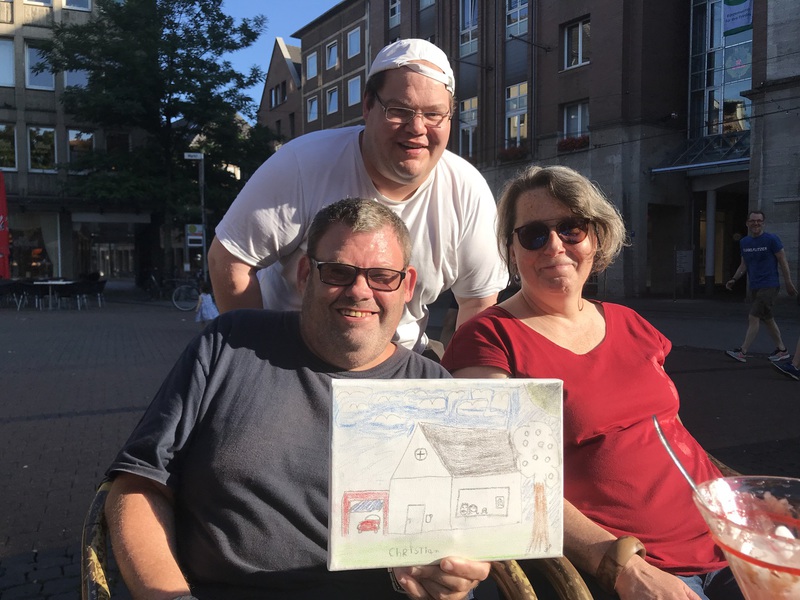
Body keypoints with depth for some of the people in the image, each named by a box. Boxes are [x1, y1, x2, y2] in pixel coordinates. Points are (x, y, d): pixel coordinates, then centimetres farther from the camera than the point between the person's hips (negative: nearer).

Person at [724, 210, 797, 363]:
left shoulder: (771, 239, -8)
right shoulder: (744, 242, 8)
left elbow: (783, 262, -4)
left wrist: (788, 283, -4)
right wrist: (734, 279, 4)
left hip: (769, 286, -7)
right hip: (754, 287, 7)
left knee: (753, 317, -12)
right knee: (767, 319, 14)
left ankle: (742, 352, -11)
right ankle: (782, 350, 27)